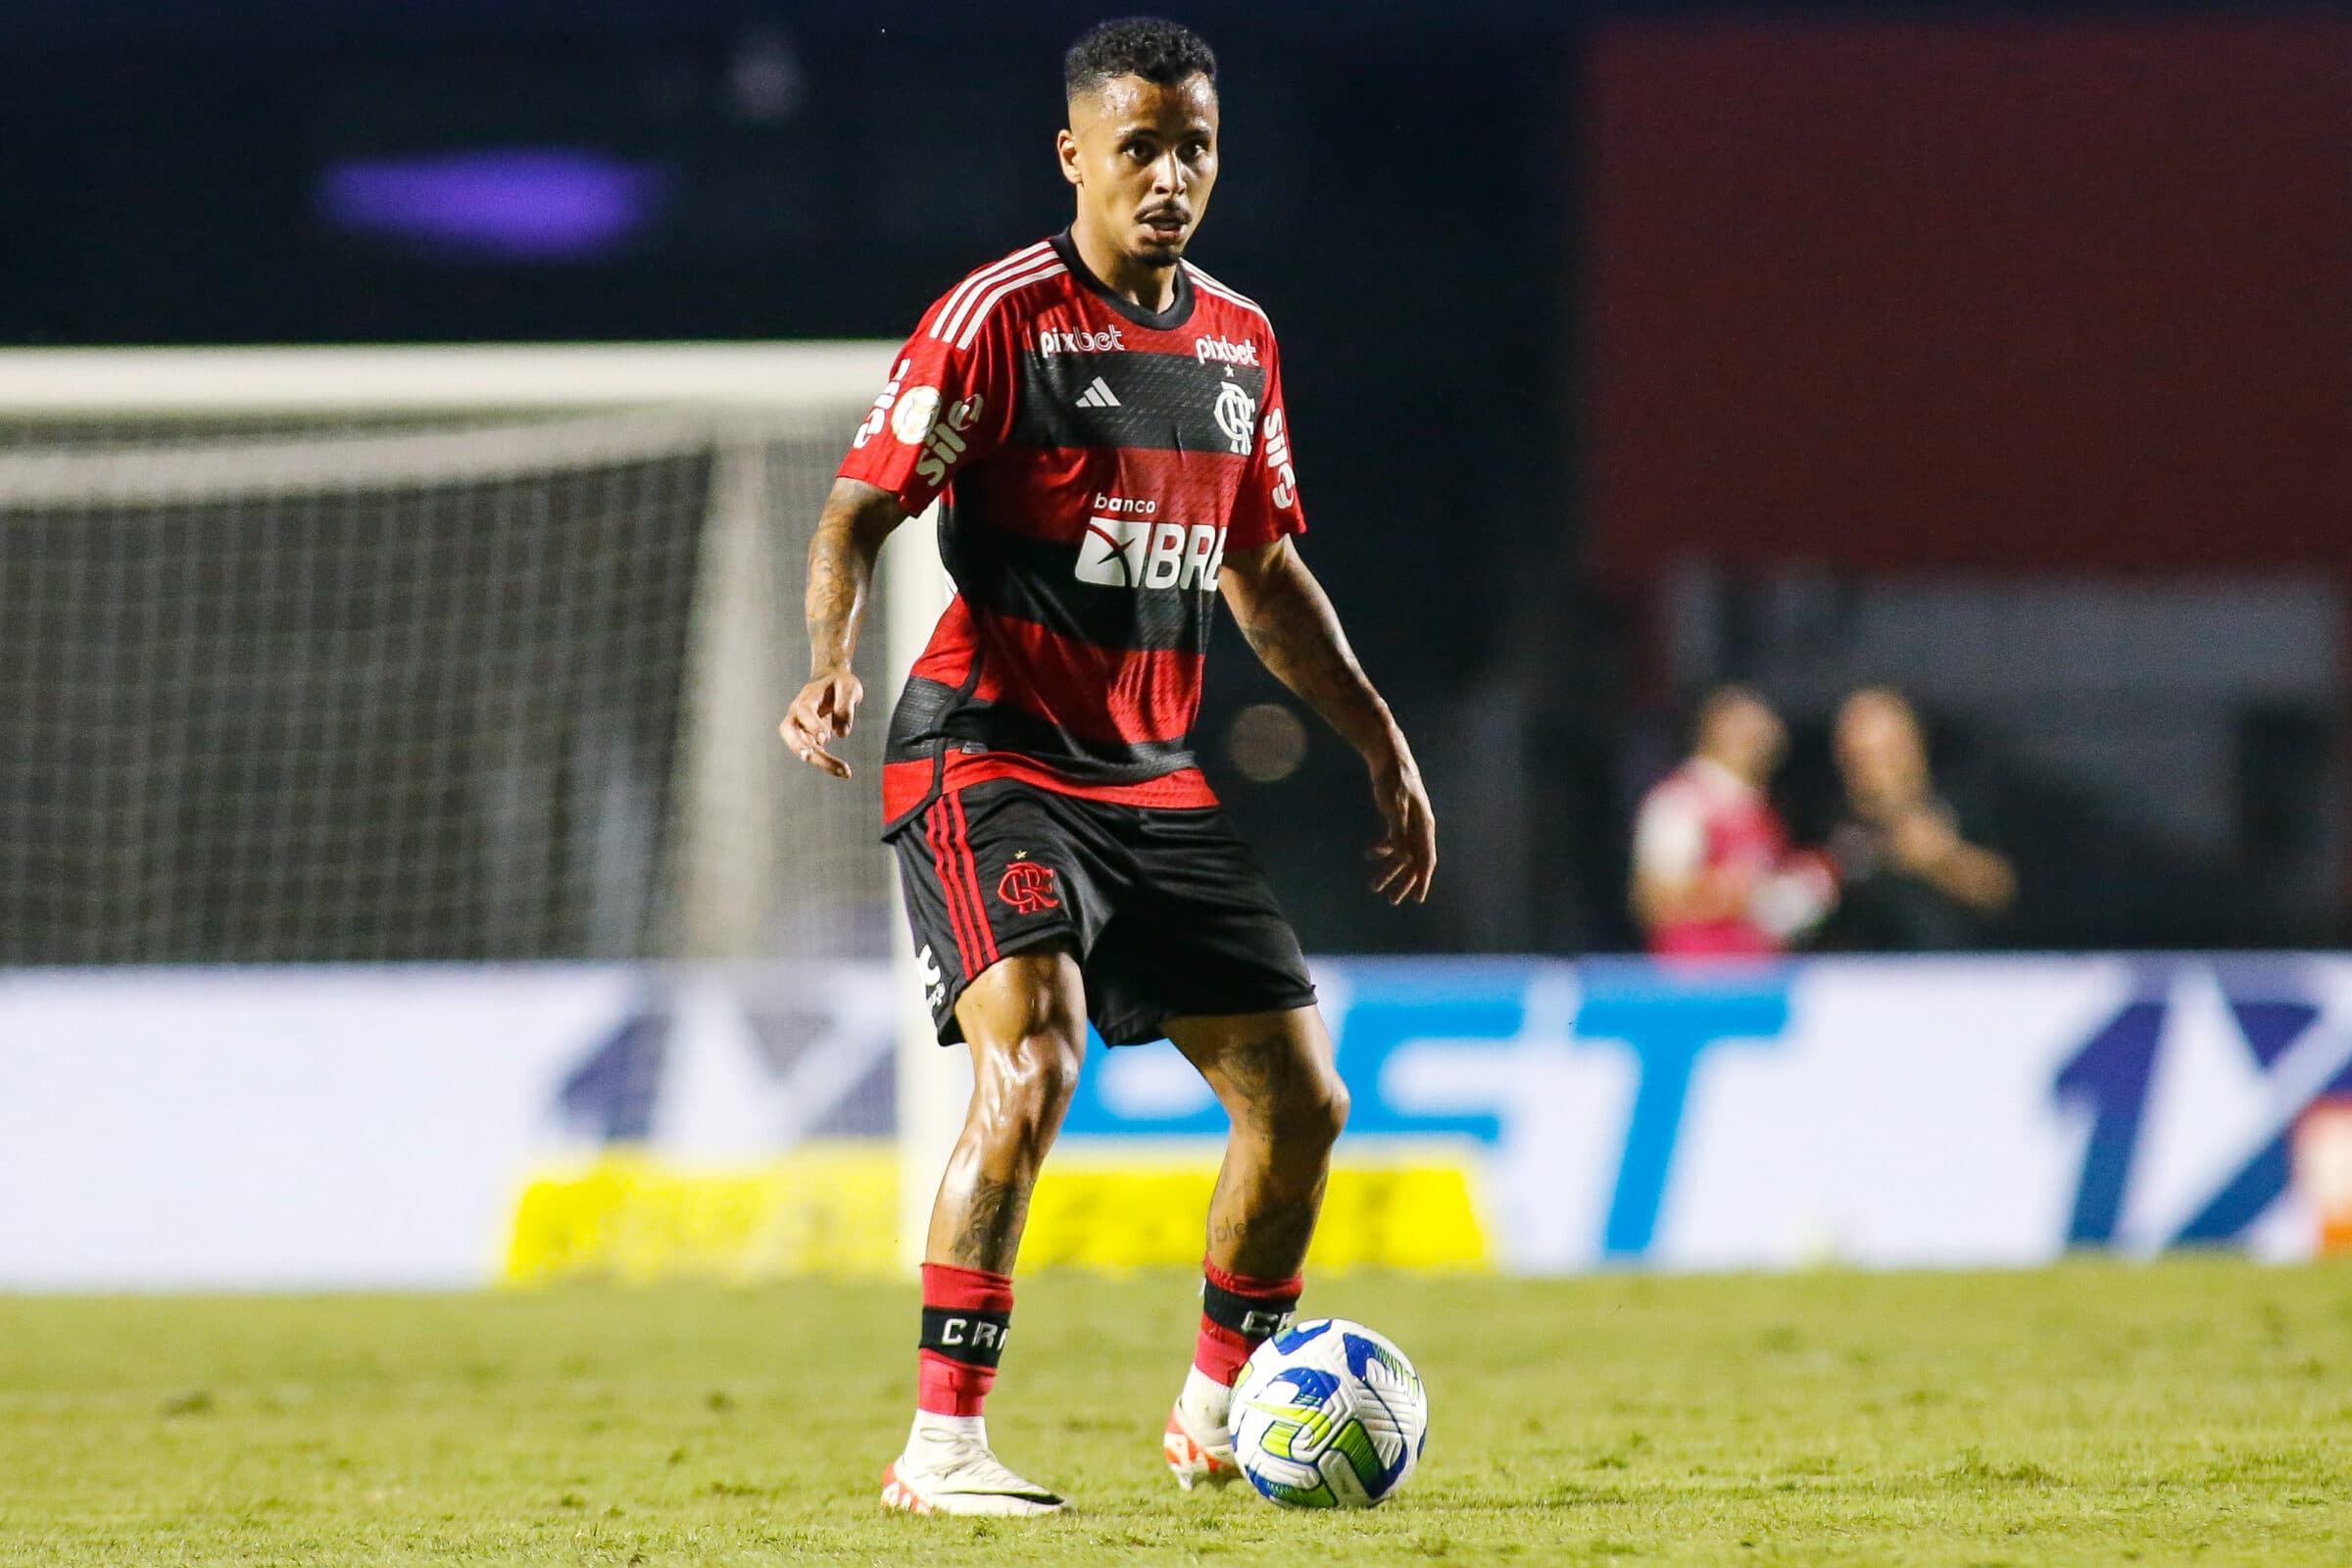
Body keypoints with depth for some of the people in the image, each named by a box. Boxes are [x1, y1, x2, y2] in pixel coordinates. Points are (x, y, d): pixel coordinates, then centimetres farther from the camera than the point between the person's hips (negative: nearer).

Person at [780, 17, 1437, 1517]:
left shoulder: (1239, 341, 12)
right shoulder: (995, 318, -9)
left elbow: (1262, 570, 23)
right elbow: (861, 509, -11)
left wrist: (1383, 741, 20)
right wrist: (834, 659, -29)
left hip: (1154, 776, 7)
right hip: (988, 759, -7)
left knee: (1301, 1096, 5)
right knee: (1031, 1062, -27)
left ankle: (1218, 1408, 27)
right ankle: (942, 1443, -23)